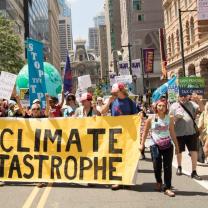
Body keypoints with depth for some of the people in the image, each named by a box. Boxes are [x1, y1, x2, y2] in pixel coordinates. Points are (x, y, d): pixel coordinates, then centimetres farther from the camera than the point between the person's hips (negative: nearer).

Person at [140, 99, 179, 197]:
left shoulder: (170, 118, 2)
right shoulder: (151, 119, -2)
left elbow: (172, 132, 9)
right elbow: (145, 132, 7)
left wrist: (176, 145, 10)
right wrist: (142, 144, 5)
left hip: (167, 145, 1)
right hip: (155, 144, -1)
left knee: (168, 166, -1)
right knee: (157, 164, -7)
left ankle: (167, 188, 8)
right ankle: (159, 182, 23)